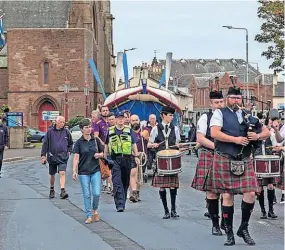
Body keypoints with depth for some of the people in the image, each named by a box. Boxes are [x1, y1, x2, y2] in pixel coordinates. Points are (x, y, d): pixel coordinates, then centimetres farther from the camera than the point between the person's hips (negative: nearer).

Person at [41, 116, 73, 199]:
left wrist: (69, 151, 9)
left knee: (62, 173, -16)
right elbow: (45, 144, 1)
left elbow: (70, 143, 19)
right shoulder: (50, 131, -1)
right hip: (52, 157, 0)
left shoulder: (66, 132, 4)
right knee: (52, 175, 13)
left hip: (63, 157, 0)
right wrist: (43, 155, -2)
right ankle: (52, 190, 33)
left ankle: (62, 191, -23)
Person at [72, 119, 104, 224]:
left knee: (97, 193, -6)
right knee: (86, 195, 1)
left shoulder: (96, 140, 4)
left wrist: (99, 155, -9)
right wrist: (74, 171, -17)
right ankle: (89, 216, 10)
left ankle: (95, 209, 22)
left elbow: (102, 153, 14)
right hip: (83, 172, -1)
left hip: (96, 170, 1)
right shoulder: (79, 142, -2)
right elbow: (76, 157, -7)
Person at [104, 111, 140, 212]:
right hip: (115, 159, -1)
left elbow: (134, 144, 12)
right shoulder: (110, 131, 9)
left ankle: (122, 203, 22)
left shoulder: (129, 130, 10)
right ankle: (120, 205, -17)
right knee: (117, 183, -12)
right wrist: (105, 158, 15)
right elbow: (106, 146, 17)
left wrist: (136, 156, 3)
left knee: (125, 182, 9)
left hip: (127, 158, 2)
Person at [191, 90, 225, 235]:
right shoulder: (205, 118, 3)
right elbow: (200, 139, -5)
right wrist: (217, 146, -15)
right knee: (212, 192, -2)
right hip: (209, 157, -3)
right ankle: (215, 225, 7)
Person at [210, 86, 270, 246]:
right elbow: (214, 133, -13)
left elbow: (267, 132, 15)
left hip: (245, 161, 4)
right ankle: (229, 233, 11)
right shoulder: (220, 113, 2)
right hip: (225, 160, -4)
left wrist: (257, 136, -7)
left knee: (250, 194, -6)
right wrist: (235, 139, -16)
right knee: (227, 195, 0)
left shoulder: (248, 116, 15)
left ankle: (244, 228, 14)